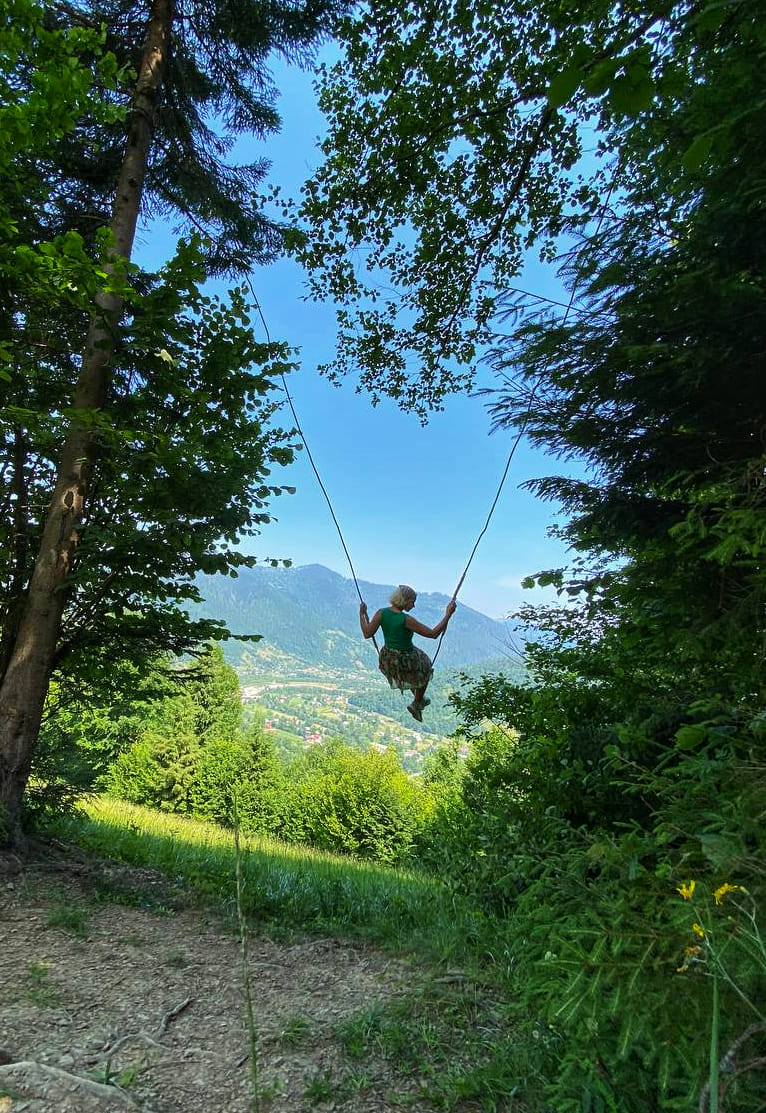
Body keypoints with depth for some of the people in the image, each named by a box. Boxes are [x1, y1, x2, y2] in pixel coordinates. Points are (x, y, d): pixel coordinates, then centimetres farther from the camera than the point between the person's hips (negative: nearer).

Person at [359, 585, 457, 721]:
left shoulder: (381, 613, -14)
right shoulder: (406, 620, -29)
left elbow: (367, 633, -10)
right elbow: (433, 634, -25)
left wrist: (362, 614, 2)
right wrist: (448, 614, -22)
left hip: (387, 660, 6)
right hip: (406, 661, -6)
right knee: (425, 670, 28)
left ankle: (420, 700, 54)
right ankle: (416, 704, 36)